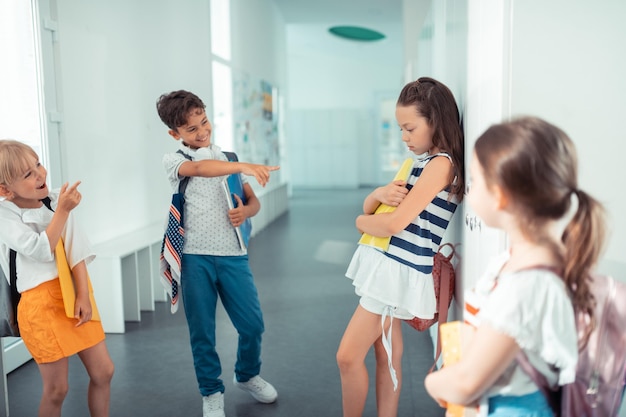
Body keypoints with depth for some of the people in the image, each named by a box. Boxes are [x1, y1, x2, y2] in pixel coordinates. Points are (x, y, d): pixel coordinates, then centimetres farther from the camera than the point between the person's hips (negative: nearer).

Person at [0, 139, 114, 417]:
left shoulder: (56, 202, 2)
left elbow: (76, 251, -1)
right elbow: (41, 251, -21)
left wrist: (83, 295, -8)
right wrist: (63, 211, -22)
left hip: (73, 294, 5)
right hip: (41, 304, -5)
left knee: (103, 371, 10)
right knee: (56, 388, 4)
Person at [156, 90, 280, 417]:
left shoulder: (228, 157, 12)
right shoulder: (173, 160, 1)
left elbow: (253, 201, 15)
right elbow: (199, 168, -24)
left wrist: (245, 211, -10)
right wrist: (243, 166, -41)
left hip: (233, 254, 2)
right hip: (195, 257, -2)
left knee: (252, 324, 3)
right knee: (202, 331, 6)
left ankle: (247, 375, 32)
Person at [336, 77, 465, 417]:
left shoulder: (441, 163, -15)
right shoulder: (419, 161, 14)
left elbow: (393, 224, -22)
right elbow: (368, 207, 13)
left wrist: (361, 222, -2)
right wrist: (381, 193, -10)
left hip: (399, 271, -9)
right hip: (386, 264, 9)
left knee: (348, 357, -3)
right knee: (386, 355, 14)